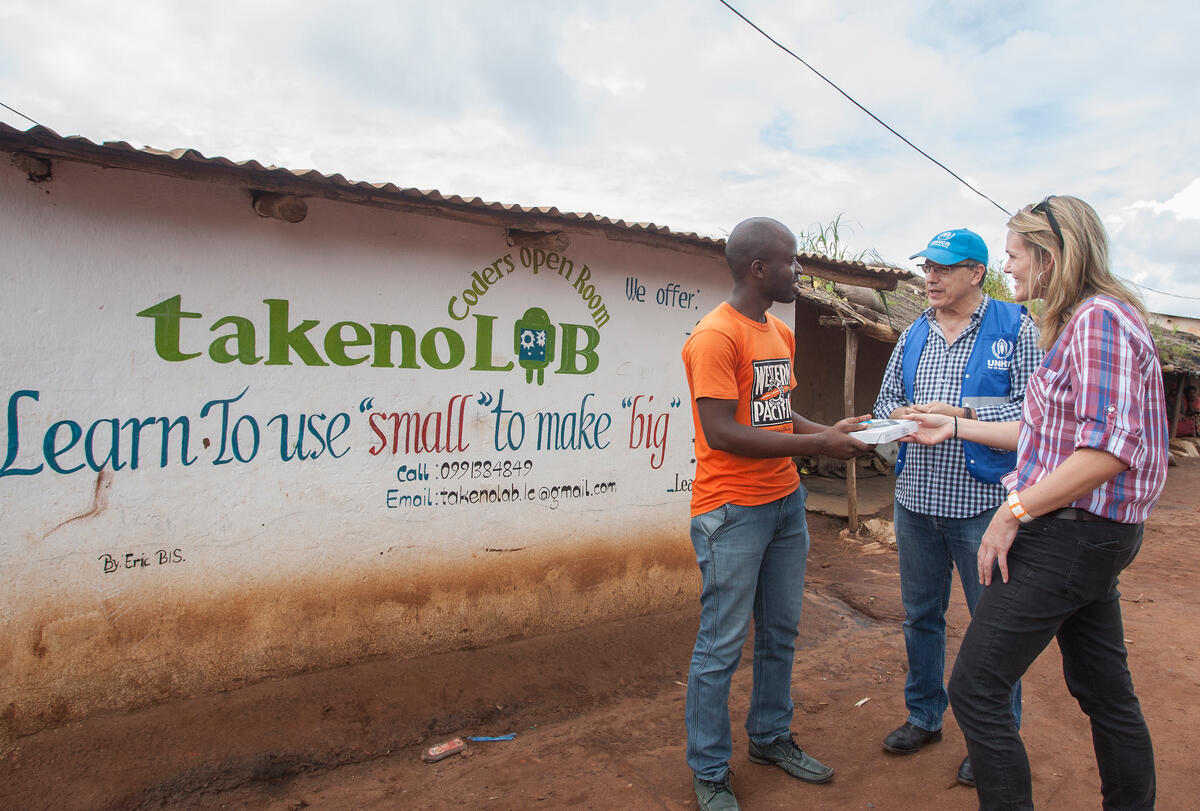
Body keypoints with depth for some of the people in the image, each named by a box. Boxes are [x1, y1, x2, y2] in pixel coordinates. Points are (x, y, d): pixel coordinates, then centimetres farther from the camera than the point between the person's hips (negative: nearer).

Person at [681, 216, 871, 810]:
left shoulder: (781, 334, 14)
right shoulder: (715, 336, -16)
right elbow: (722, 433, -21)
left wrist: (831, 431, 1)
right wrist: (817, 445, -17)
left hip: (786, 503, 9)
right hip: (733, 511, -8)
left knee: (780, 633, 18)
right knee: (722, 645, 2)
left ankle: (770, 737, 37)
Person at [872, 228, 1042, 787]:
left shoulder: (1016, 328, -3)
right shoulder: (914, 335, 12)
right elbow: (886, 399, 17)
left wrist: (962, 415, -18)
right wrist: (900, 416, -5)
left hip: (982, 502, -5)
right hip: (915, 496, 5)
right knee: (920, 615, 16)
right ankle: (924, 715, 34)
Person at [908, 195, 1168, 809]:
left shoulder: (1099, 319, -16)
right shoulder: (1076, 323, 15)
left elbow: (1108, 450, -25)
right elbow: (1046, 435, 19)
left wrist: (1014, 512, -21)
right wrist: (955, 427, 19)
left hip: (1070, 535, -11)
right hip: (1087, 537, 11)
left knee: (974, 691, -7)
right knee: (1104, 690, 21)